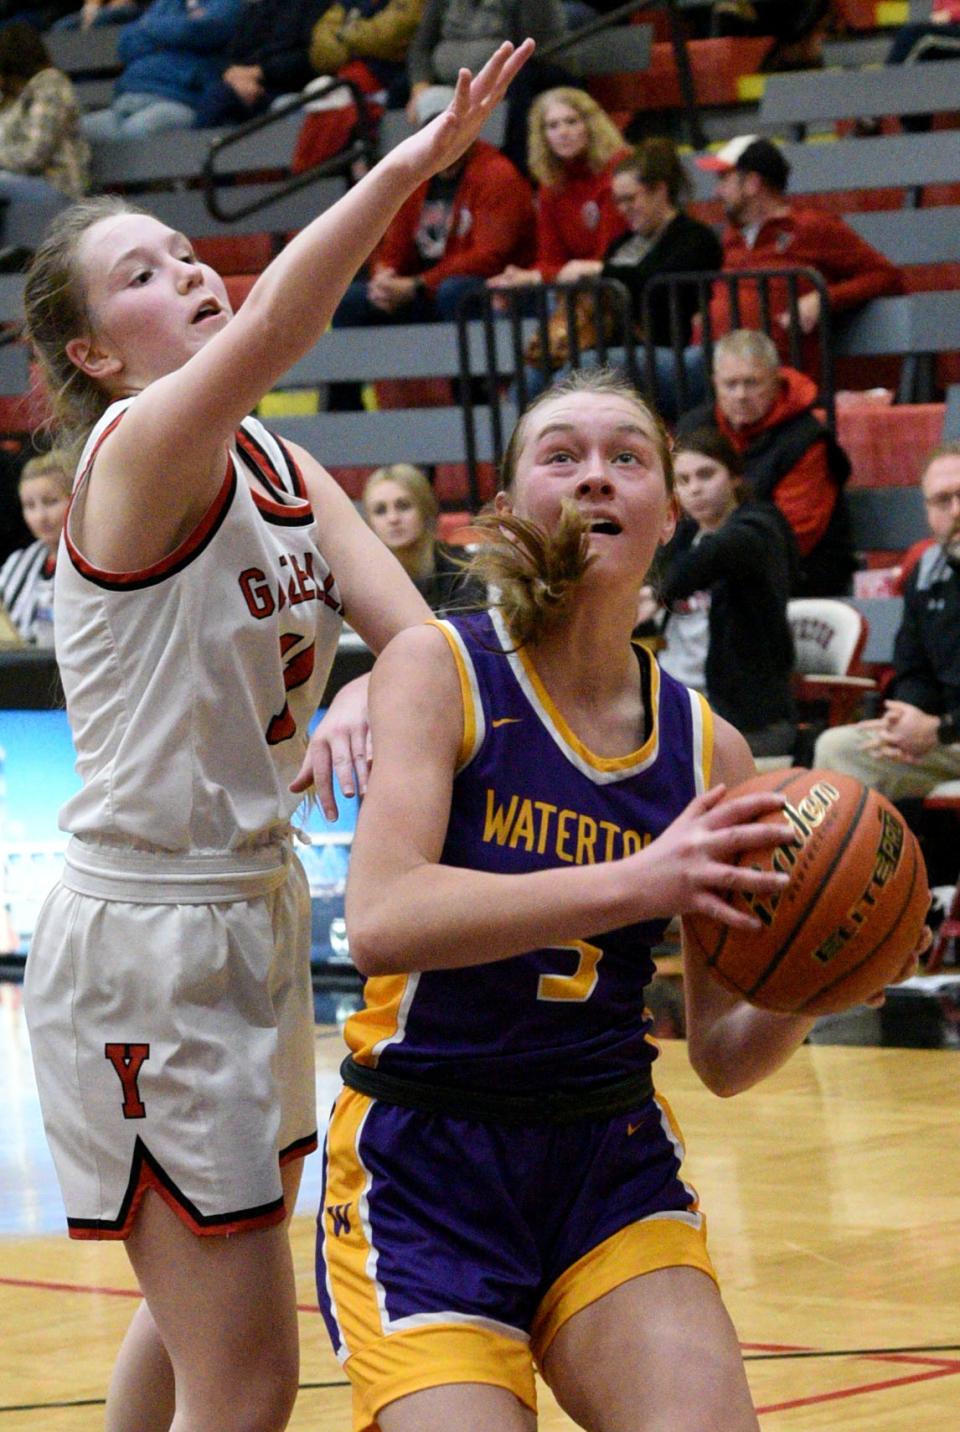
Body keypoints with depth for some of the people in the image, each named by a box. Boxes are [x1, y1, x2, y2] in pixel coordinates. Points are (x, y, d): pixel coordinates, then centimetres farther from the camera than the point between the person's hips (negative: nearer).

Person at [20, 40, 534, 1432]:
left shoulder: (281, 468, 8)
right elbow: (270, 332, -37)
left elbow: (414, 631, -3)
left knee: (199, 1319, 25)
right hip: (141, 939, -9)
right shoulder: (139, 448, -17)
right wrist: (409, 164, -51)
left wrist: (360, 699, -27)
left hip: (255, 917, 9)